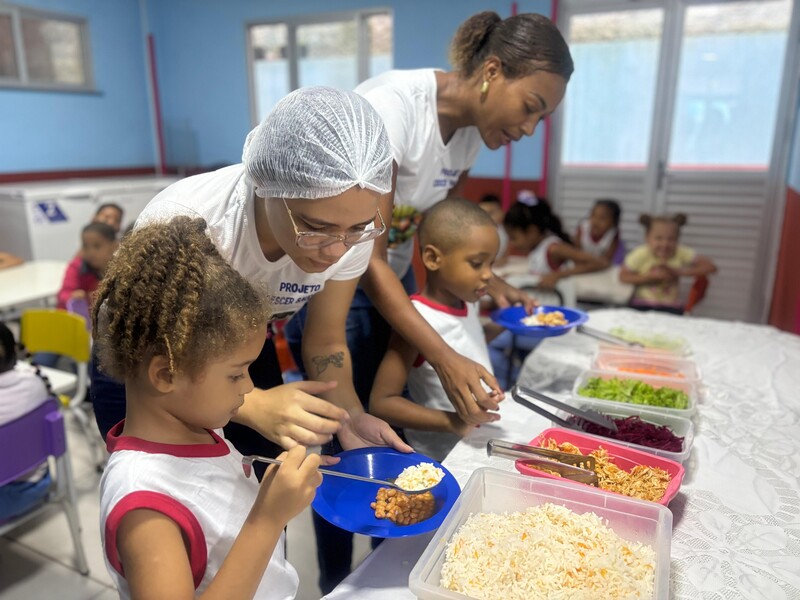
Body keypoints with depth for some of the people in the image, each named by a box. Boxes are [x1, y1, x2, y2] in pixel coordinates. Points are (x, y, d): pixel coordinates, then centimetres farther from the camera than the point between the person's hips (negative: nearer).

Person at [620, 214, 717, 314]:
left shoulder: (682, 253, -10)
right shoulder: (640, 254, -14)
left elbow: (711, 267, -9)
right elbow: (623, 277, -14)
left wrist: (680, 272, -20)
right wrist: (651, 276, -23)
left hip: (671, 306, 1)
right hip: (642, 305, -1)